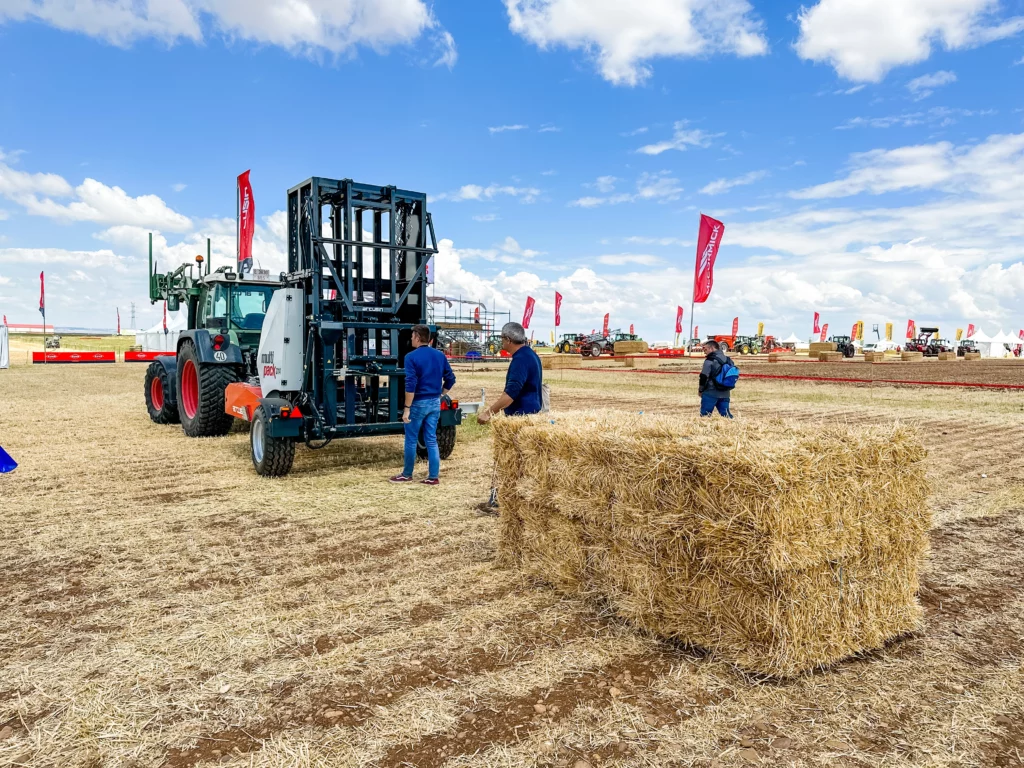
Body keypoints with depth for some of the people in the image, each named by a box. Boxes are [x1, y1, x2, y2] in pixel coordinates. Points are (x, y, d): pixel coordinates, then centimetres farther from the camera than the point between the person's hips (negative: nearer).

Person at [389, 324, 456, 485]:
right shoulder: (440, 355, 6)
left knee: (411, 440, 8)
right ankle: (433, 477, 10)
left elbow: (411, 384, -19)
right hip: (435, 403, 6)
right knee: (431, 440, 10)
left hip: (418, 403, -5)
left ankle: (407, 475, 20)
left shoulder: (412, 357, -12)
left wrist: (407, 408, -16)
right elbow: (450, 379, 9)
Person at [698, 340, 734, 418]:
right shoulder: (728, 360, 13)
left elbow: (704, 376, -12)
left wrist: (701, 389, 2)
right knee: (726, 414, 8)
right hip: (725, 394, 7)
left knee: (704, 415, -3)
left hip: (711, 393, -7)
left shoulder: (710, 360, -9)